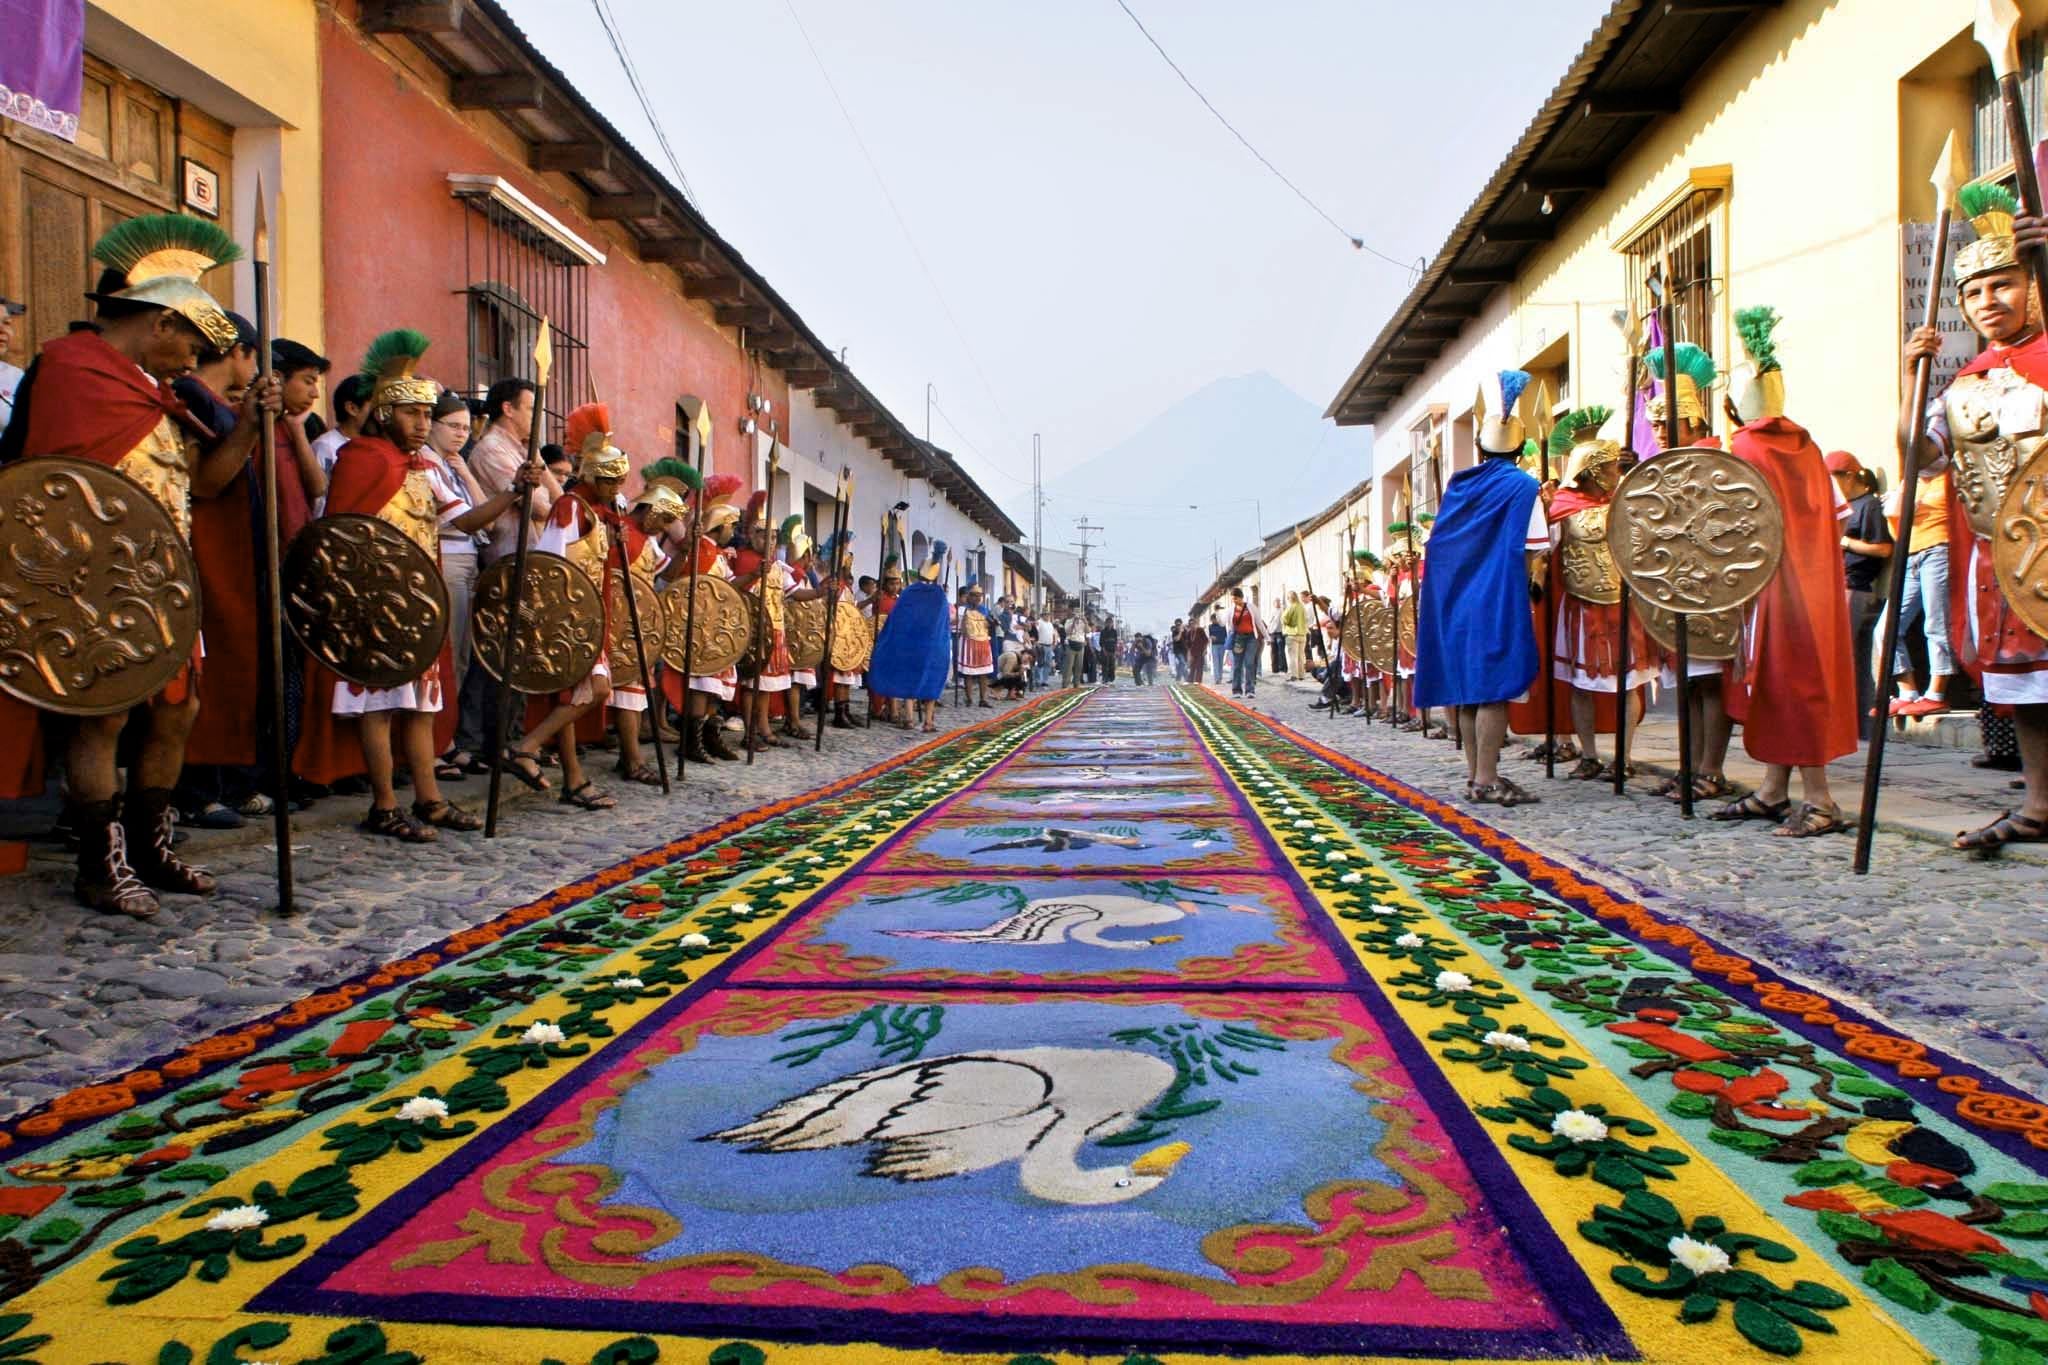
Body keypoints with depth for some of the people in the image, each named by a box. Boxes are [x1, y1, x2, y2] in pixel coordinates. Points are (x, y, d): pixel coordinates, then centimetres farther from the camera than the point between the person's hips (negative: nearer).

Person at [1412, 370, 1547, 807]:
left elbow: (1442, 546, 13)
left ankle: (1475, 773, 16)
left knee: (1468, 689, 10)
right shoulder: (1523, 487, -7)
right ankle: (1486, 780, -6)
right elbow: (1533, 555, -10)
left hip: (1456, 602, 6)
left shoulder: (1458, 485, 8)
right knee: (1494, 690, -5)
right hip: (1500, 603, -6)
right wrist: (1533, 582, 5)